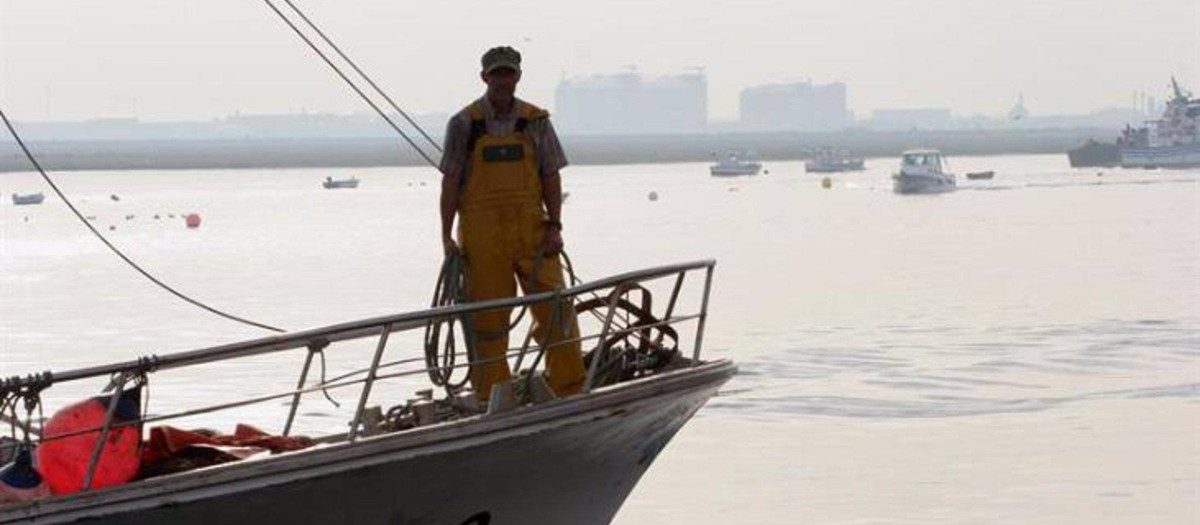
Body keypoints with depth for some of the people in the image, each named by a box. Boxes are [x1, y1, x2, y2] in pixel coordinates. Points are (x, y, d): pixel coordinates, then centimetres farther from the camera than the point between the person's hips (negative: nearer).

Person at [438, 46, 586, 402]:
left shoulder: (536, 121, 7)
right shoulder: (464, 124, 2)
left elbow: (551, 177, 9)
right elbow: (450, 182, 2)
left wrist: (555, 226, 0)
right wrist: (446, 236, -2)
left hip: (531, 226, 2)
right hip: (481, 231, -1)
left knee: (554, 306, -4)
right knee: (487, 315, 2)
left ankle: (571, 390, 2)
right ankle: (492, 395, 10)